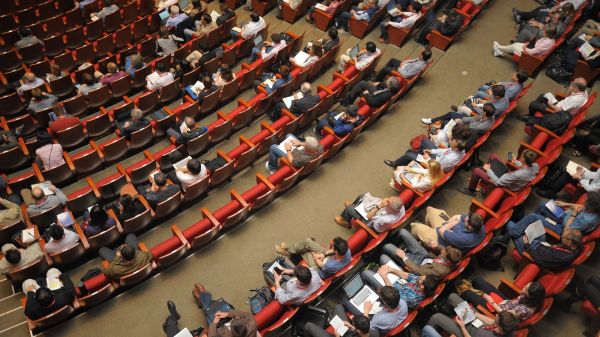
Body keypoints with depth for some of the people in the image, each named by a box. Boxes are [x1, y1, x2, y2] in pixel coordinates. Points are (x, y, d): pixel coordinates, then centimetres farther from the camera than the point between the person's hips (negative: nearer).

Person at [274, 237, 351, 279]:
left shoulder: (331, 266, -45)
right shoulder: (347, 251, -30)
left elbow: (320, 264, -22)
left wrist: (313, 254, -5)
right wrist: (324, 253, -16)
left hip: (320, 270, -5)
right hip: (329, 257, 6)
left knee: (303, 250, 1)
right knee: (307, 241, -1)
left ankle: (289, 251, 34)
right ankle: (289, 248, 27)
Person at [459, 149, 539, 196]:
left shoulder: (518, 175, -42)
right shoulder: (535, 165, -22)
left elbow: (497, 182, -30)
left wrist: (488, 170, -19)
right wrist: (516, 162, 7)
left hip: (506, 186, -7)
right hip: (508, 176, 8)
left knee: (476, 171, -5)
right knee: (493, 155, 12)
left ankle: (471, 190, 25)